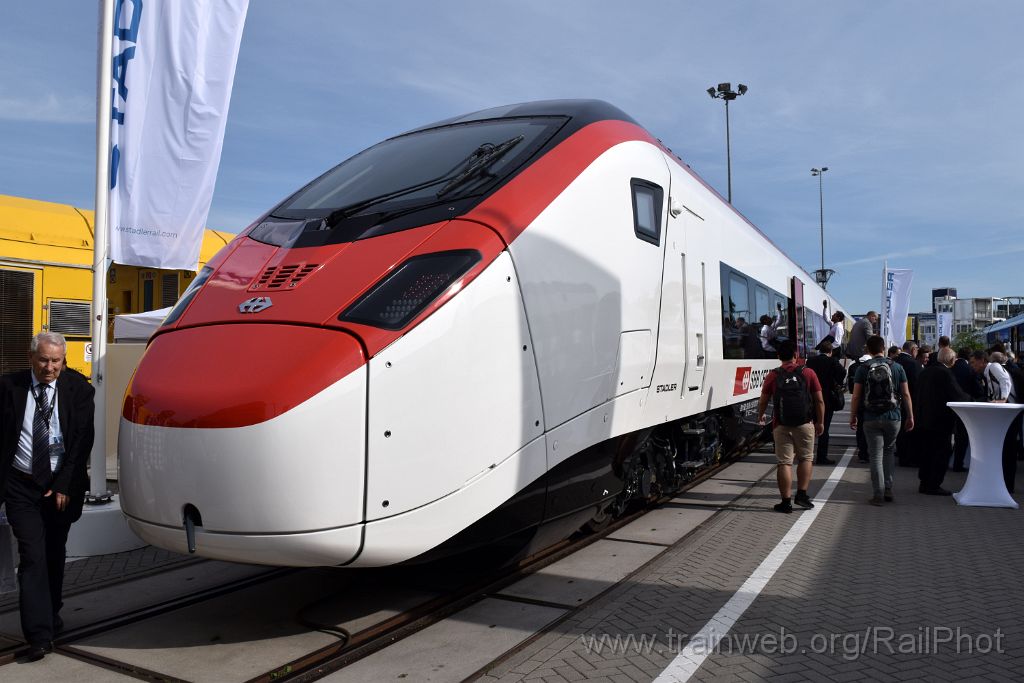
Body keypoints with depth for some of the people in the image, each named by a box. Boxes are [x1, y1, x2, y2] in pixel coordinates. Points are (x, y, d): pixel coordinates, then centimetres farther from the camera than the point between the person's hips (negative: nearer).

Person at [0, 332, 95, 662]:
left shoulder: (78, 388, -3)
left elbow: (83, 440, -5)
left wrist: (64, 485, -10)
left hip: (62, 486, 1)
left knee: (54, 555, 15)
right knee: (33, 556, -7)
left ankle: (51, 613, 36)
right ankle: (39, 635, -3)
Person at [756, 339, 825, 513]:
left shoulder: (772, 376, 0)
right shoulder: (808, 373, -1)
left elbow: (763, 401, 4)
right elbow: (819, 401, 0)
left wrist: (760, 417, 23)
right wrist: (820, 422, 11)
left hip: (781, 425, 0)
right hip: (804, 423, 0)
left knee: (784, 462, 3)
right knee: (805, 458, 17)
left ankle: (786, 502, 5)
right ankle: (801, 494, 10)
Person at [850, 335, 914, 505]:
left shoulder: (863, 369, -3)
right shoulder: (896, 367, 1)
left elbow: (856, 397, -4)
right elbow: (906, 394, 2)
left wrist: (853, 416, 5)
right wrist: (910, 416, 10)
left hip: (871, 419, -1)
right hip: (893, 418, 2)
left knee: (876, 456, 2)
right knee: (888, 452, 19)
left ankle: (878, 494, 2)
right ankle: (888, 490, 17)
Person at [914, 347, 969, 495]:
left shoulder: (925, 371, 8)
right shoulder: (945, 373, -17)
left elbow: (918, 394, 14)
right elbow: (958, 396, -17)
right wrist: (969, 397, 3)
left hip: (922, 419, 8)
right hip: (940, 420, -8)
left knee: (927, 453, 15)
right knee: (942, 453, 1)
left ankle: (924, 484, 20)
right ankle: (933, 486, 2)